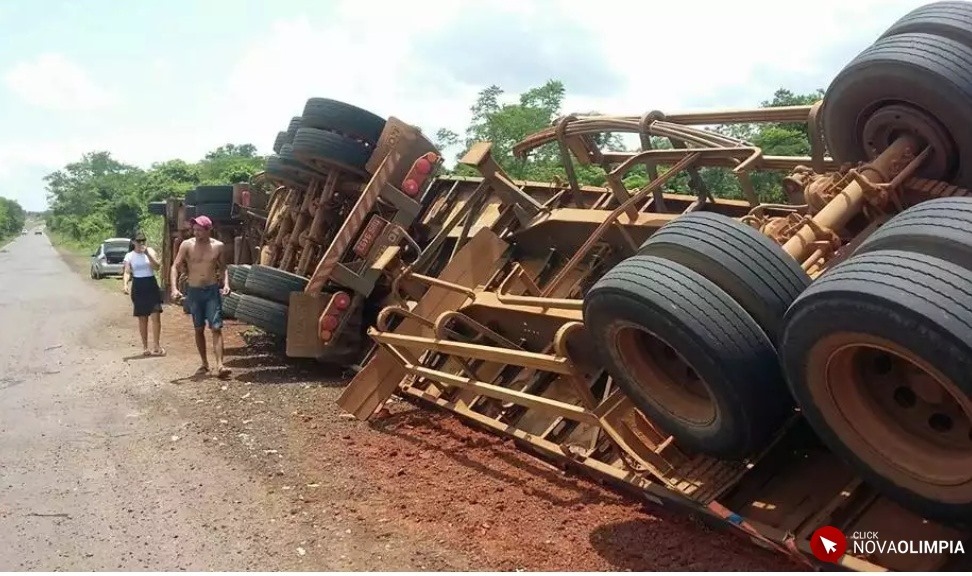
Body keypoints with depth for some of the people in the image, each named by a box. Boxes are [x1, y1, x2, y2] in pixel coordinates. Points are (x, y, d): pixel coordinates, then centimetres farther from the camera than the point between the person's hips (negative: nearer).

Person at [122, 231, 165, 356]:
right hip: (138, 287, 0)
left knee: (155, 316, -9)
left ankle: (156, 346, -1)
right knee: (142, 319, 6)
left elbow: (157, 266, -9)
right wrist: (125, 284, -23)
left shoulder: (150, 251, 3)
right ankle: (145, 347, 14)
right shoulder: (129, 256, 3)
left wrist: (147, 254, -18)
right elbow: (127, 272, -5)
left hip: (151, 285, 0)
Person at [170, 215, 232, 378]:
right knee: (199, 329, 9)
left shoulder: (218, 246, -1)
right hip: (194, 291, 1)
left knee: (216, 328, -10)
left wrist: (226, 284, -5)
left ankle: (220, 366, -15)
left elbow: (222, 268, 12)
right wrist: (174, 288, -16)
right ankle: (205, 364, 21)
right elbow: (175, 267, -3)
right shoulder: (187, 245, -4)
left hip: (212, 290, -1)